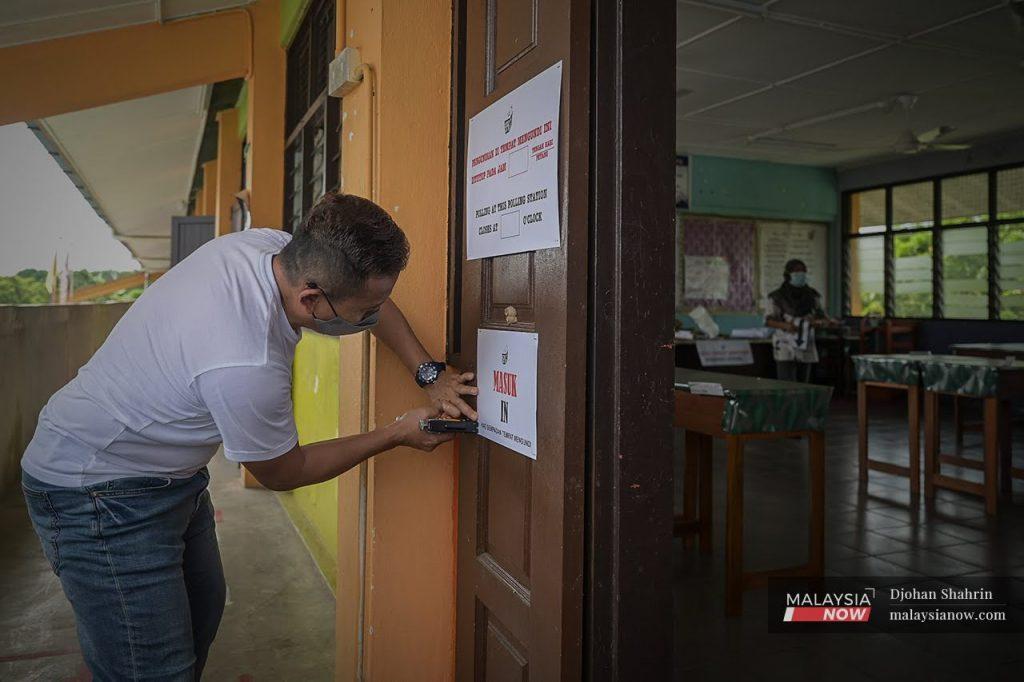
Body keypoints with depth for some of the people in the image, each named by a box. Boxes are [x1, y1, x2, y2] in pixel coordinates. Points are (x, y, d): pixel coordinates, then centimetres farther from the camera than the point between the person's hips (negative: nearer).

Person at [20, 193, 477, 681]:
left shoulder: (274, 244, -16)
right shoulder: (246, 367, -37)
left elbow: (377, 304, 4)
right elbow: (282, 474, -16)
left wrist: (429, 373, -6)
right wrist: (400, 433, -9)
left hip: (169, 475, 9)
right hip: (98, 489, -9)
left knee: (202, 610, 20)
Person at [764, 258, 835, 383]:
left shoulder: (812, 295, 1)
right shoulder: (777, 297, -8)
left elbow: (820, 315, 6)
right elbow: (769, 321, -8)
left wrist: (829, 321, -16)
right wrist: (785, 326, -26)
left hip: (806, 348, 4)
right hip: (785, 349, -4)